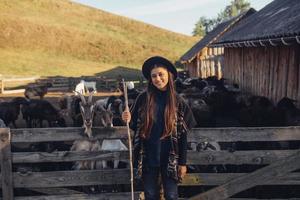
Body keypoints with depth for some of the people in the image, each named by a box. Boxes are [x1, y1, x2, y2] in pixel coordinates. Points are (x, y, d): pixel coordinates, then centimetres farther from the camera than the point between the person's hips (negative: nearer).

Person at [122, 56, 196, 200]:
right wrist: (129, 120, -15)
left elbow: (182, 135, -2)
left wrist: (183, 162, -2)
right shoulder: (143, 98, -2)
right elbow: (136, 127, 7)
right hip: (147, 157, 1)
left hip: (170, 158, -1)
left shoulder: (177, 101, -4)